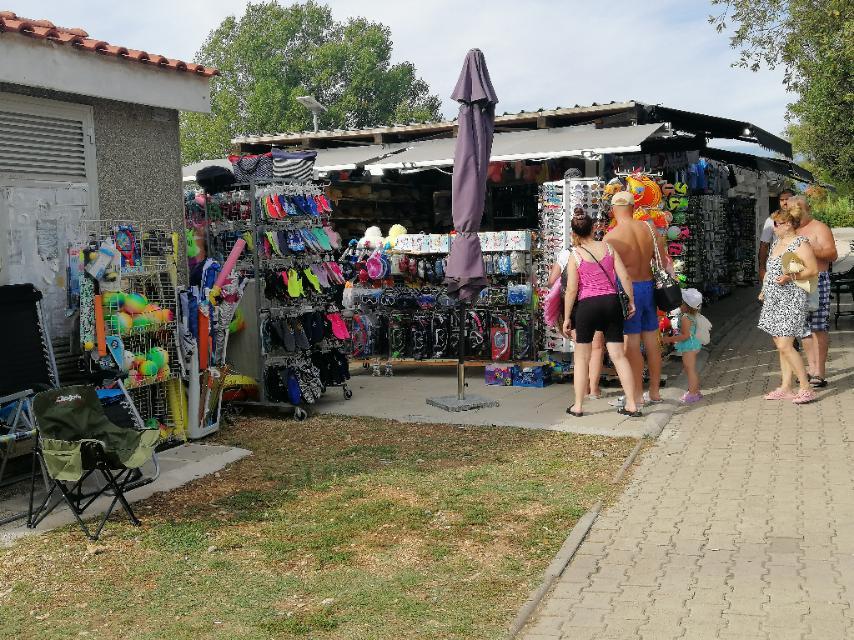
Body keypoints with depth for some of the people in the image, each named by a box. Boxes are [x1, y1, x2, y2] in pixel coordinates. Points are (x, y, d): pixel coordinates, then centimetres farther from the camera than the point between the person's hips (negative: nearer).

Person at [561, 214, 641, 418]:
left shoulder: (575, 256, -5)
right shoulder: (608, 248, 4)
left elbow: (571, 290, -7)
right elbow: (625, 277, 0)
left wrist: (567, 317, 0)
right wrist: (631, 300, 12)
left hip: (587, 305, -3)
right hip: (612, 302, 3)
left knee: (581, 358, 10)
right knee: (619, 356, 7)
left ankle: (578, 406, 12)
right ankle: (631, 405, 7)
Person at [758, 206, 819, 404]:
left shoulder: (800, 243, -11)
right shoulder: (777, 243, 15)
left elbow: (813, 270, -15)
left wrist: (790, 277, -24)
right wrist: (764, 290, 21)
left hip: (790, 300, -9)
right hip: (774, 300, 9)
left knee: (785, 346, -13)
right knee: (781, 345, 9)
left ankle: (806, 388, -5)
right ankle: (785, 388, 14)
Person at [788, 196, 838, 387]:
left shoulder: (819, 228, -2)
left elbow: (832, 254, -12)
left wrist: (811, 249, -22)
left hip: (817, 280, -7)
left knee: (818, 328, -8)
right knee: (804, 328, 9)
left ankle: (820, 373, -6)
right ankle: (811, 369, 17)